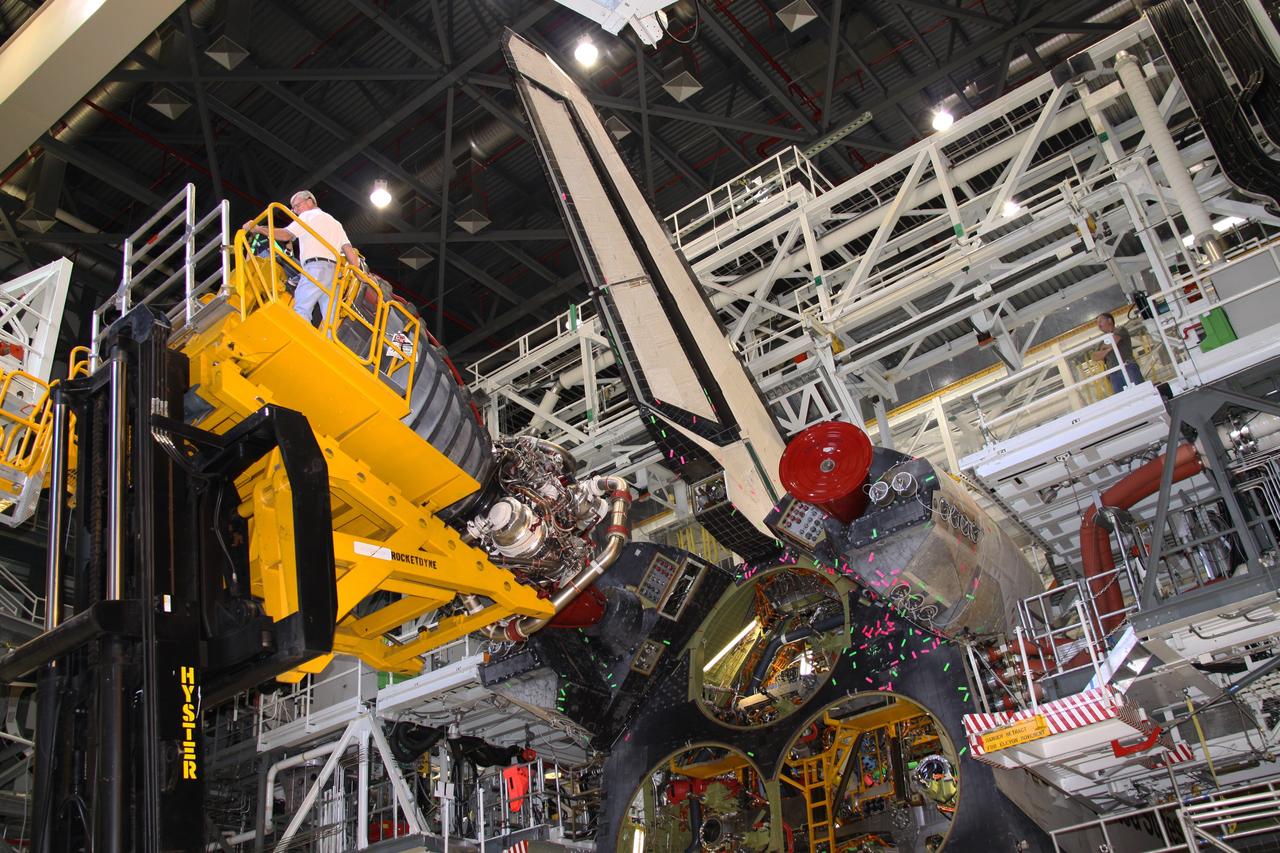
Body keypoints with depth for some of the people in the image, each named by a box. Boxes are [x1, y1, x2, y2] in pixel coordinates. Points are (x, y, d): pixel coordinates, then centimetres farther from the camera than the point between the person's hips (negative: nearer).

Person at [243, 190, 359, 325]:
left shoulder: (308, 216, 11)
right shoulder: (335, 223, 32)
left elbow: (286, 234, -1)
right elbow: (348, 248, 19)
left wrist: (257, 229, 1)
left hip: (315, 267, -7)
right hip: (334, 271, 7)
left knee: (301, 310, -16)